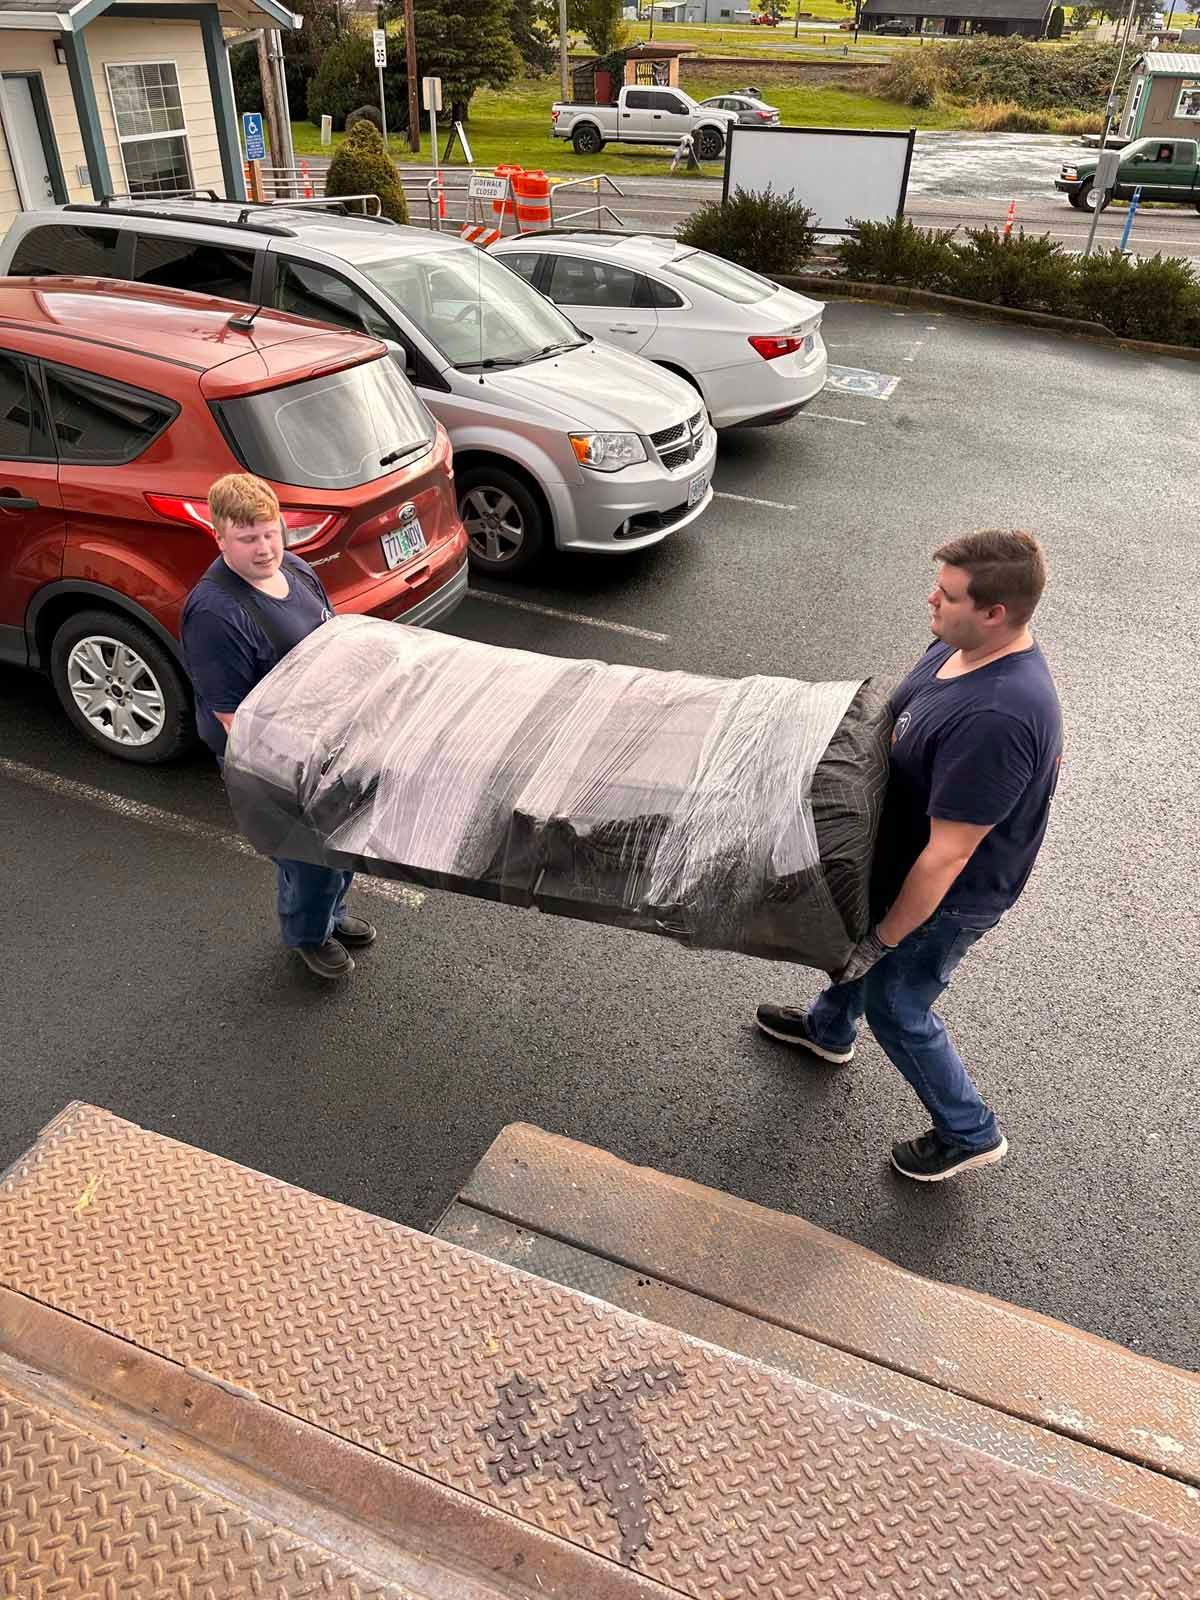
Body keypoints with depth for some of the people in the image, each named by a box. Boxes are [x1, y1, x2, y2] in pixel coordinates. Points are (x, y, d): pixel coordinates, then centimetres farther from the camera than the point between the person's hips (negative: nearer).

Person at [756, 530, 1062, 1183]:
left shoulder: (995, 719, -39)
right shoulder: (958, 647, -10)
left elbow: (946, 857, -33)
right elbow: (895, 721, 10)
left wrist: (885, 938, -21)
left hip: (945, 896, -9)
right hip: (895, 849, 9)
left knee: (895, 1007, 11)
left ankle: (969, 1133, 36)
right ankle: (829, 1029, 61)